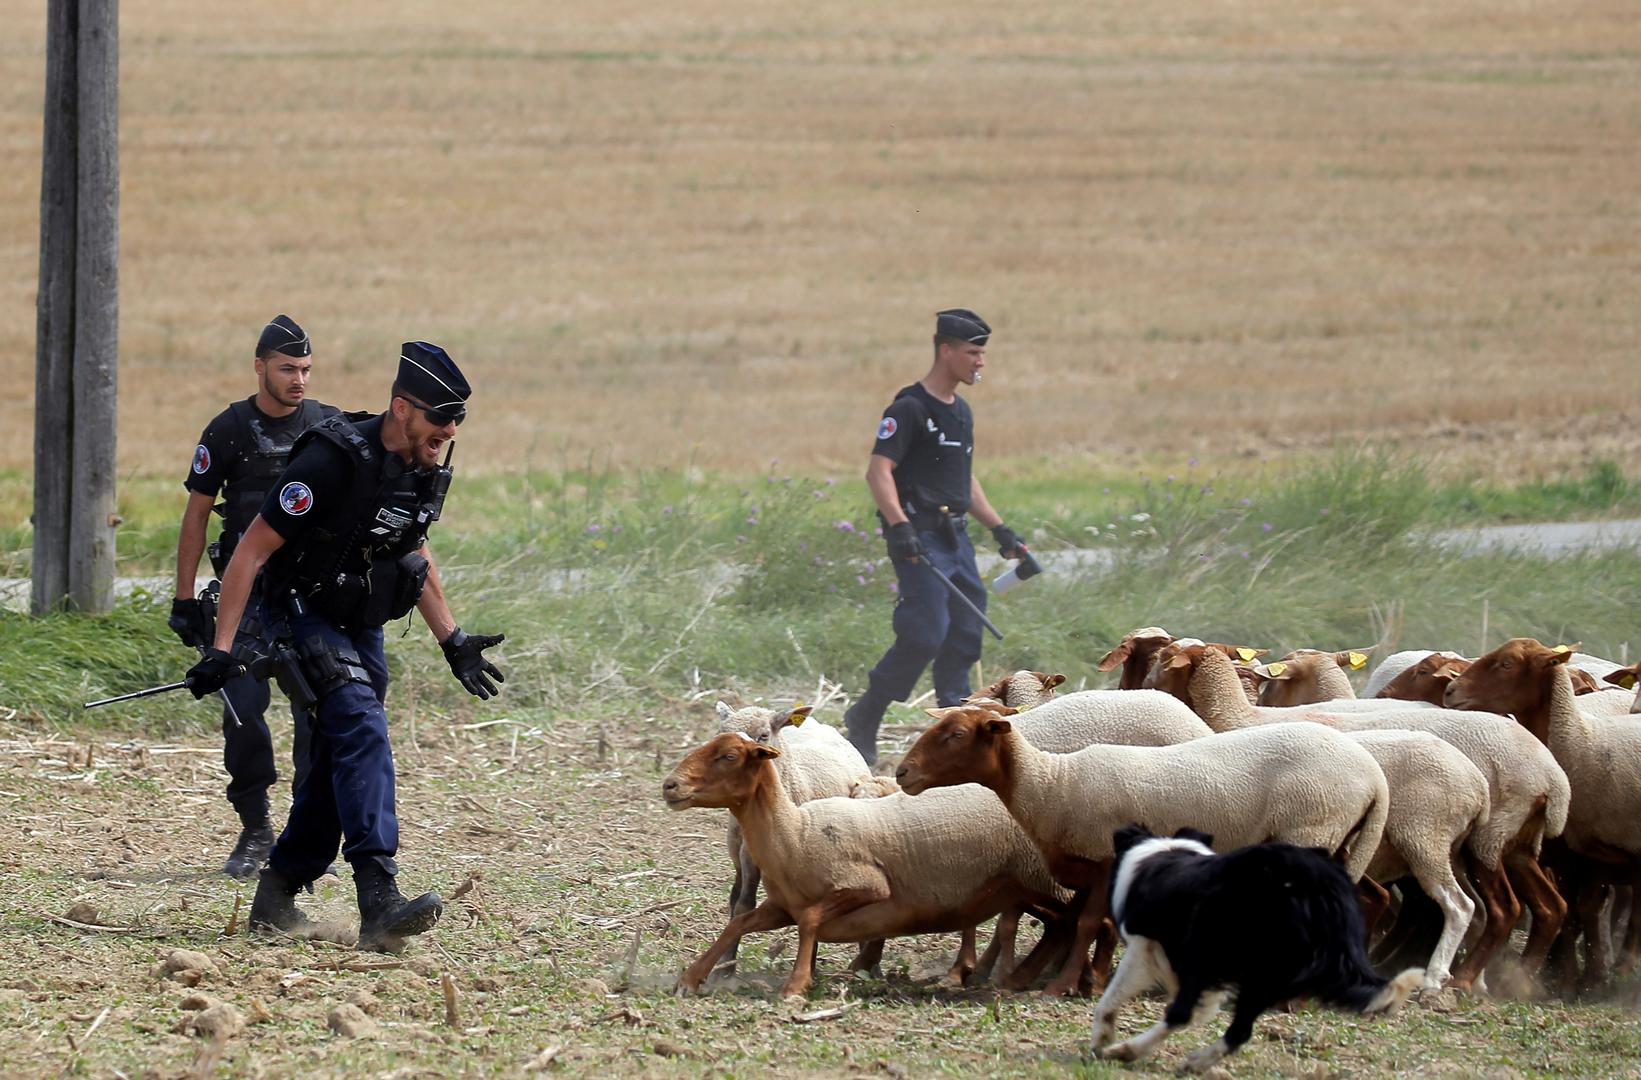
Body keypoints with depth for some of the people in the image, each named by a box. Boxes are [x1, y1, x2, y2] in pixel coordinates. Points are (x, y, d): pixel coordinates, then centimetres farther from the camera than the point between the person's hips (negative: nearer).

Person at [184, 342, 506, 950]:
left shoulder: (425, 470, 0)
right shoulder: (335, 461, -25)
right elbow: (251, 551, -22)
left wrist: (452, 640, 21)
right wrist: (221, 649, -24)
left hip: (363, 625, 8)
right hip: (306, 617, -8)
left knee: (340, 758, 11)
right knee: (362, 731, -24)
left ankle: (277, 898, 26)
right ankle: (379, 903, -36)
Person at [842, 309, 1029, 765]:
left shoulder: (961, 411, 18)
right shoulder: (910, 408, -10)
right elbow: (878, 470, -19)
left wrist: (999, 528, 23)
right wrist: (898, 524, -31)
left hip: (955, 536, 9)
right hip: (918, 538, -9)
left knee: (965, 636, 5)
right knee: (926, 634, -15)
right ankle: (864, 718, -1)